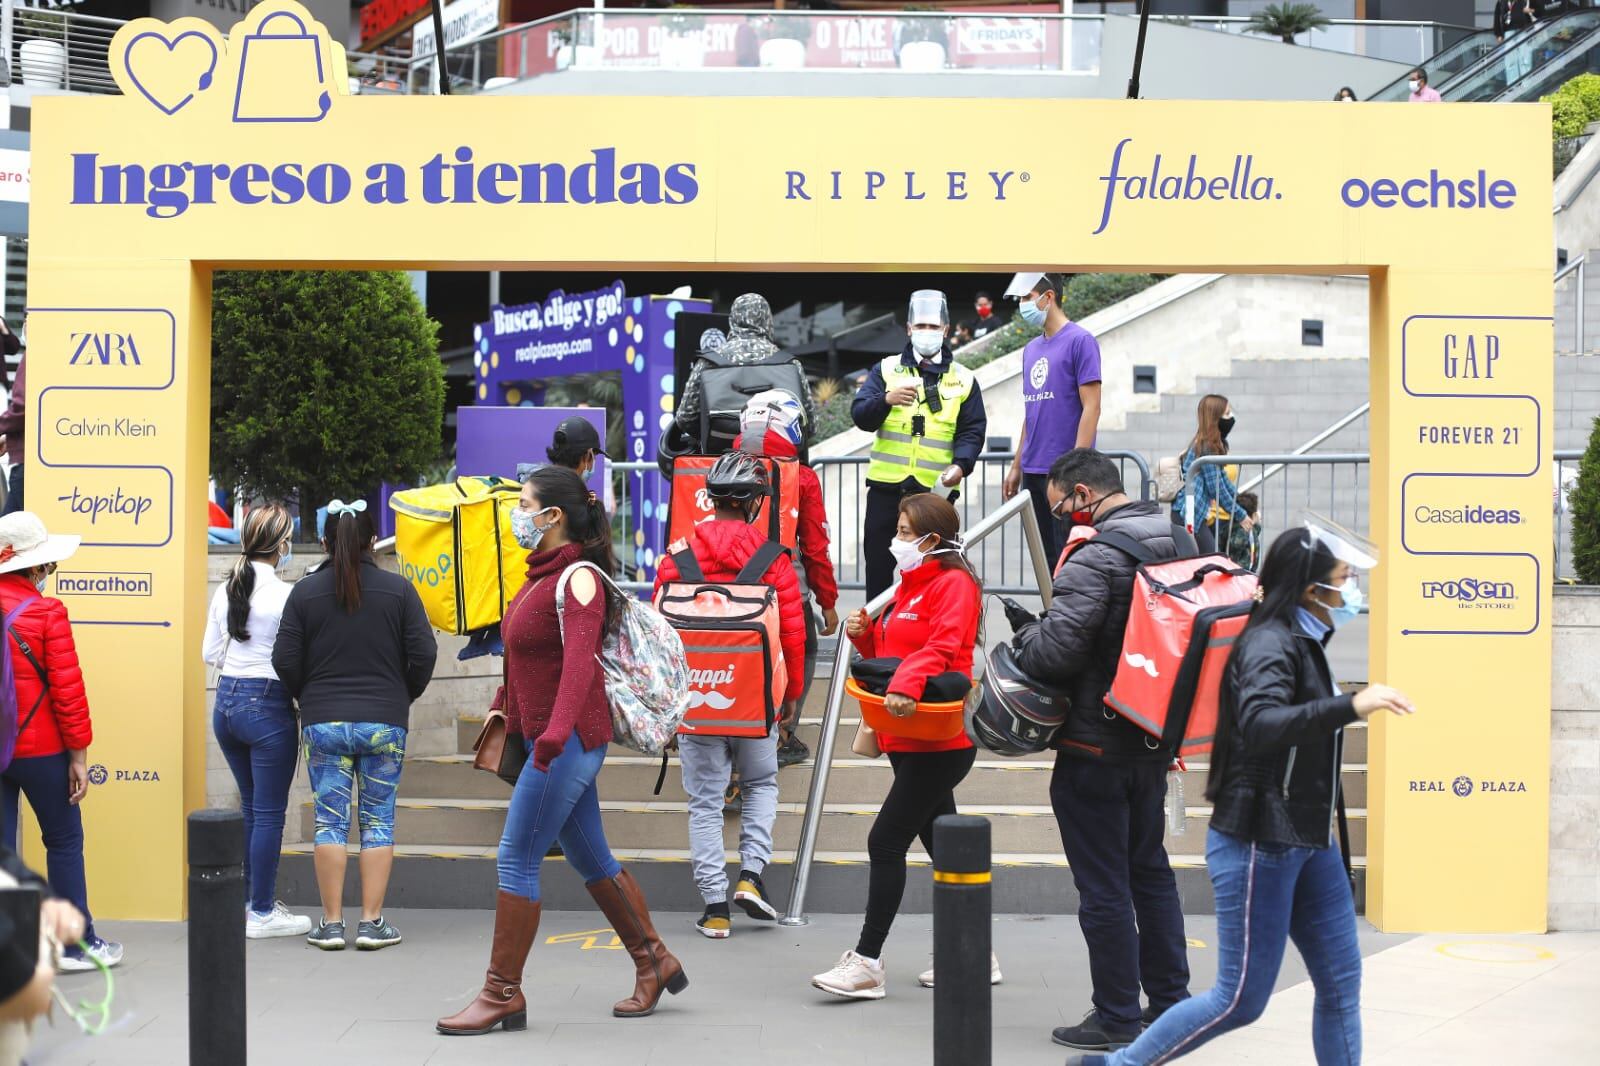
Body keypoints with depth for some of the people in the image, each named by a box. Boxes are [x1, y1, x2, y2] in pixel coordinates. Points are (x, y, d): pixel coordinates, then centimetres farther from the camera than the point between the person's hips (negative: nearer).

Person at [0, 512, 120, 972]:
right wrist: (79, 755, -6)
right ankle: (77, 945, 14)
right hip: (40, 748, -5)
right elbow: (67, 689, -13)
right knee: (64, 841, 8)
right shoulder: (47, 612, -12)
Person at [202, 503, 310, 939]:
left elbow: (210, 653, 11)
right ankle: (262, 914, 6)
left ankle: (252, 900, 24)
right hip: (267, 705, -7)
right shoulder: (285, 595, -15)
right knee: (269, 813, 1)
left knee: (251, 807, 18)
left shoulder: (226, 591, 5)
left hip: (226, 702, 7)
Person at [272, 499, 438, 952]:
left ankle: (331, 923, 3)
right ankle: (372, 922, 3)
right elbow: (423, 653, -3)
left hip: (323, 722, 0)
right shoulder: (398, 590, -2)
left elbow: (285, 659, -2)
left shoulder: (305, 591, -1)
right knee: (378, 821, 5)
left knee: (330, 821, 4)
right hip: (384, 722, 0)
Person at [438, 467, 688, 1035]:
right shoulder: (542, 574, 14)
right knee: (592, 860, 15)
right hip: (548, 738, 10)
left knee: (517, 860, -7)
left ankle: (503, 993, -1)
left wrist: (555, 731, -39)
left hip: (568, 740, -10)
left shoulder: (577, 578, -16)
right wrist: (505, 714, 26)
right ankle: (655, 964, 25)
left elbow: (580, 661, -29)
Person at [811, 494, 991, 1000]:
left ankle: (867, 962, -7)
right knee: (942, 844, 14)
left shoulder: (953, 584, -11)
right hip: (912, 743, 10)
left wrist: (906, 687, -39)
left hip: (939, 744, -10)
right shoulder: (910, 583, 19)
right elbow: (891, 651, 23)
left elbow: (943, 646, -26)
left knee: (886, 842, -10)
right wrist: (864, 634, 3)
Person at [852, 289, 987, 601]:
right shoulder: (886, 370, 8)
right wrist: (887, 400, -25)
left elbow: (972, 431, 6)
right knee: (878, 561, 5)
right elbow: (860, 416, -3)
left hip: (935, 490, 0)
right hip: (886, 485, 0)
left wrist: (961, 465, -14)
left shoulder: (963, 380, 10)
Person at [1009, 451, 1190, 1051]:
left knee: (1103, 884, 0)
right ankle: (1170, 998, 26)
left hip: (1095, 746, -8)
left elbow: (1058, 646, -27)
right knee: (1149, 869, 20)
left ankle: (1117, 1017, 5)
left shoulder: (1096, 559, -20)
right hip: (1156, 740, 8)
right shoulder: (1179, 546, 7)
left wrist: (1020, 642, -7)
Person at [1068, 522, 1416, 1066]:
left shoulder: (1304, 642, 11)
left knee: (1341, 984, 8)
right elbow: (1259, 724, -37)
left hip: (1309, 842, 9)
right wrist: (1350, 706, -45)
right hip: (1258, 843, -9)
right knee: (1241, 1000, -4)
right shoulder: (1270, 643, -18)